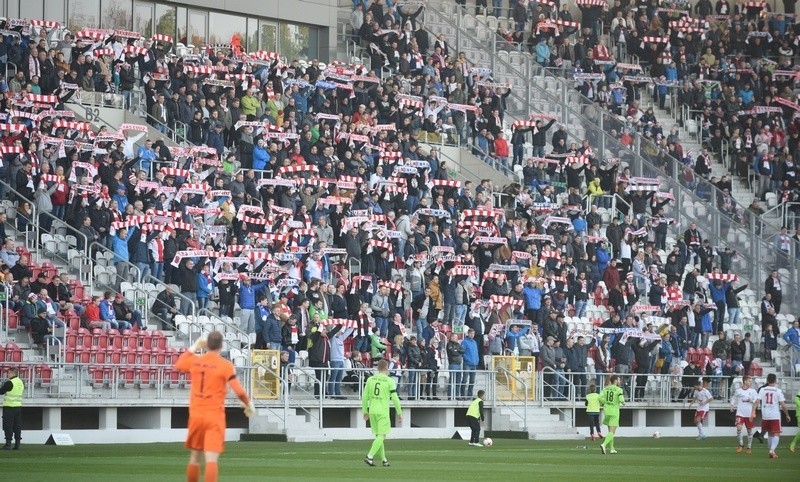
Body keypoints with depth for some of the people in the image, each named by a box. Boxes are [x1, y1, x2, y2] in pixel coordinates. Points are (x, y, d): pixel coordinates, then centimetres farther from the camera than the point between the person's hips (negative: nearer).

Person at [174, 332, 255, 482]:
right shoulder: (225, 365, -9)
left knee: (195, 456, 18)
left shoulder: (194, 361, 3)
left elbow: (178, 365, 26)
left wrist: (193, 348, 29)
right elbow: (238, 391, -12)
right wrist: (249, 404, 5)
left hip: (196, 415, 4)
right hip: (215, 416, -4)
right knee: (212, 459, -11)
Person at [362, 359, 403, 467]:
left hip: (372, 411, 5)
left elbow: (364, 397, 7)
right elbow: (395, 398, -5)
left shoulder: (370, 379, 7)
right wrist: (399, 413, 3)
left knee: (378, 435, 13)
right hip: (383, 412, -5)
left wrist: (365, 412, 16)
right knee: (381, 436, -5)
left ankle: (383, 459, 16)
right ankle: (369, 456, -20)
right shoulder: (389, 381, -5)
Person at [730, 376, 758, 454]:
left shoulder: (752, 391, 2)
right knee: (739, 427, -18)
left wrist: (750, 400, -18)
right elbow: (734, 399, 19)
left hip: (749, 414, 1)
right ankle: (741, 444, 0)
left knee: (749, 430, 7)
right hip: (740, 413, 0)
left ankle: (749, 447, 20)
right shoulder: (738, 391, 4)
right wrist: (732, 405, 4)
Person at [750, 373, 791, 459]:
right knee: (776, 434, 0)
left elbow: (757, 402, -6)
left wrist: (753, 412, -9)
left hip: (765, 416, 3)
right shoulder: (778, 391, -4)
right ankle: (772, 450, -22)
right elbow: (783, 405, -6)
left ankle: (772, 452, 23)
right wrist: (787, 415, 5)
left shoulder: (762, 390, 4)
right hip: (775, 416, -3)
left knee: (770, 434, 19)